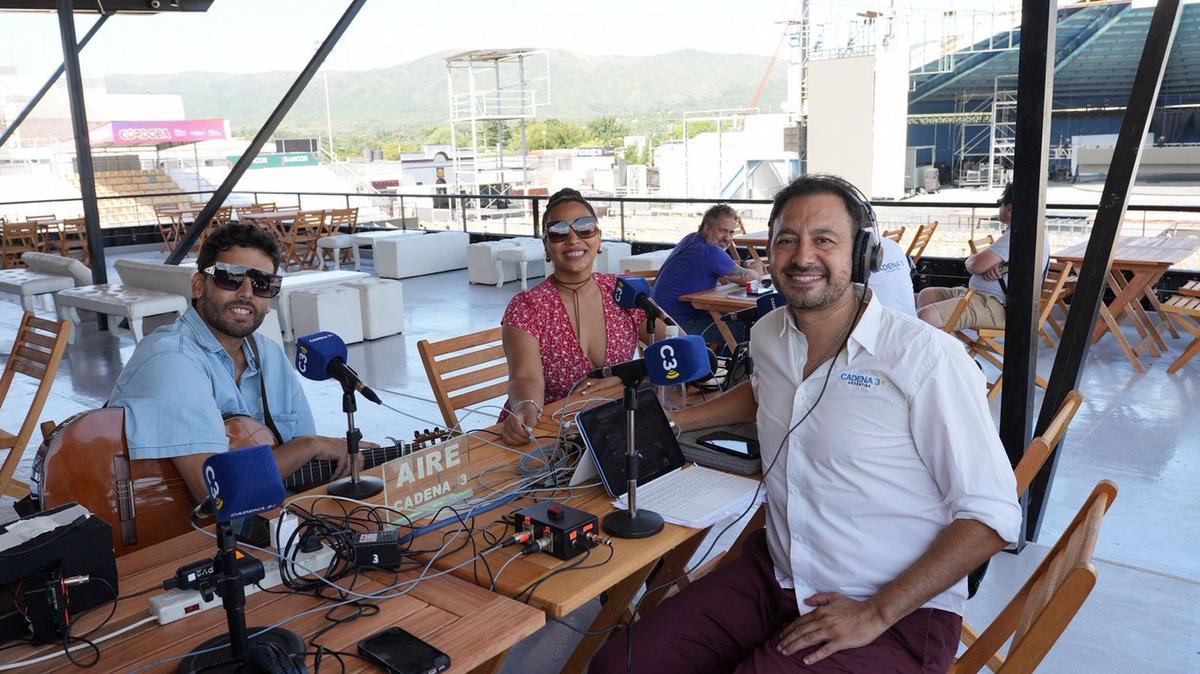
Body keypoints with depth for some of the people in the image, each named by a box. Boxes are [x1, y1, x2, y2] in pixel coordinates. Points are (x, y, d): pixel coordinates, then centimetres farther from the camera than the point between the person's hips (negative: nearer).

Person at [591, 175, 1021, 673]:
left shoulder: (926, 357, -17)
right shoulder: (767, 336, 3)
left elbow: (992, 516, -15)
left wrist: (876, 614, -17)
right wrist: (672, 423, 18)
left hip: (898, 613, -5)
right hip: (774, 574, 5)